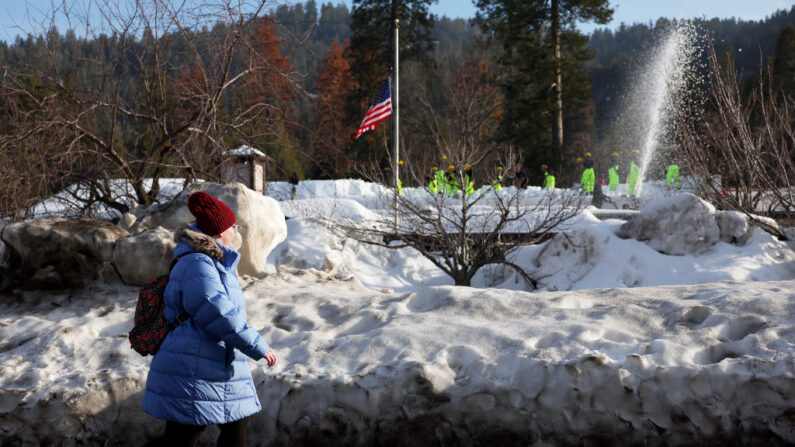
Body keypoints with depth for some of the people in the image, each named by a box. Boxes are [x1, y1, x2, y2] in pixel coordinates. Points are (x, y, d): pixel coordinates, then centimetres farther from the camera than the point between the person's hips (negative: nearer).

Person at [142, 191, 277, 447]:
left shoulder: (215, 262, 16)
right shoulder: (197, 265, -17)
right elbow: (218, 315, -25)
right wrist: (258, 347, -19)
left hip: (219, 370, 10)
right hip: (192, 371, -10)